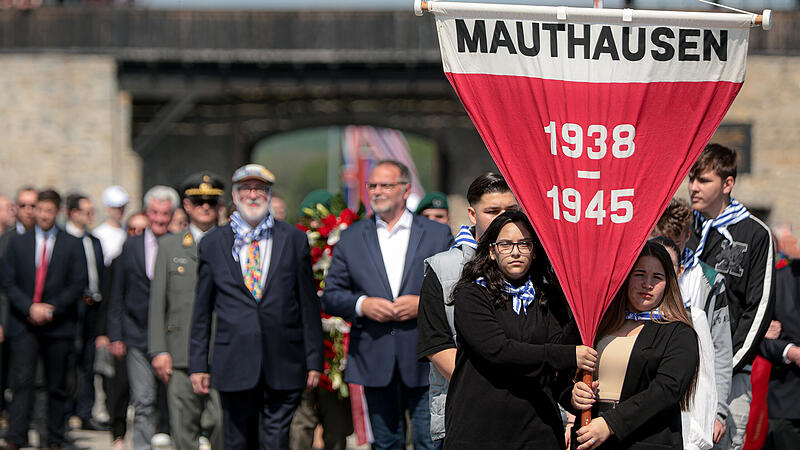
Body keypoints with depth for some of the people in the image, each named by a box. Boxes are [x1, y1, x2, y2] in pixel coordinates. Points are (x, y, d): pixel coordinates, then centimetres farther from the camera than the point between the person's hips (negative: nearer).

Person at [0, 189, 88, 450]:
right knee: (21, 380, -12)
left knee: (57, 386, 5)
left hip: (58, 325, 0)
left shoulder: (72, 245, 6)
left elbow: (78, 284, 0)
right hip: (24, 324, 0)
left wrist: (51, 309, -11)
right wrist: (29, 308, -10)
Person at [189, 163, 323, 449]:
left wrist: (314, 360, 3)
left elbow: (309, 304, 7)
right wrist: (198, 364, 5)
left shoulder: (294, 240, 7)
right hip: (234, 367, 1)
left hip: (284, 364, -1)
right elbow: (202, 311, 10)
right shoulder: (212, 244, 9)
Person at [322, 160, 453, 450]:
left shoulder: (438, 235, 6)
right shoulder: (351, 238, 10)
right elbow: (330, 297, 9)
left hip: (425, 360, -2)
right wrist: (361, 305, -10)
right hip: (375, 359, 2)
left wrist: (425, 303, -11)